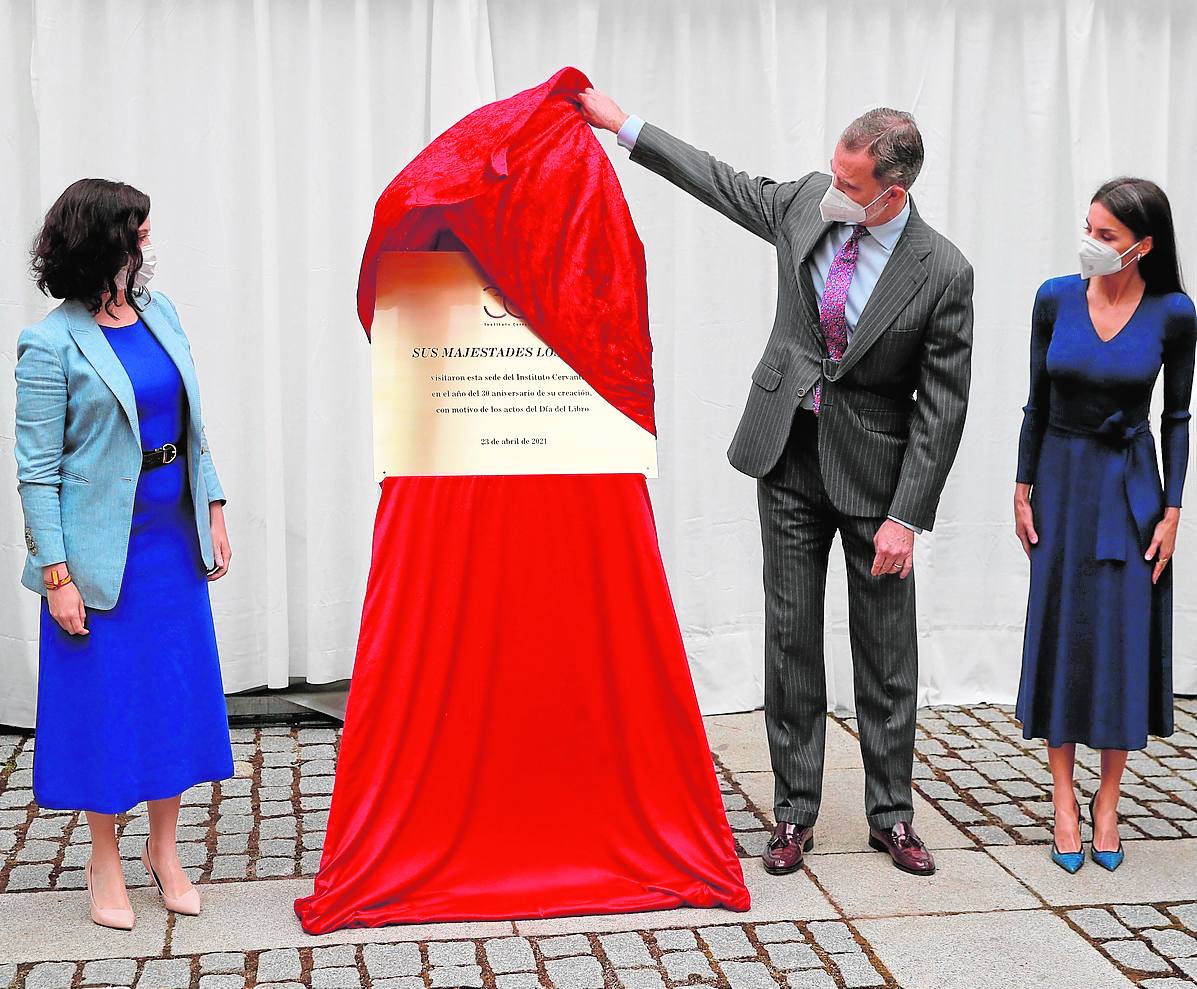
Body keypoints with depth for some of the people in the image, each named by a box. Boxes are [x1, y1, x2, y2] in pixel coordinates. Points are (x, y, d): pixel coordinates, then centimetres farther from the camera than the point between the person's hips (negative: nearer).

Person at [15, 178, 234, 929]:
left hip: (174, 535, 6)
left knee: (179, 688, 11)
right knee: (107, 698, 5)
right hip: (104, 549, -6)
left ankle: (165, 847, 28)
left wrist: (213, 508, 8)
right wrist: (56, 573, -15)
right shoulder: (52, 346, -11)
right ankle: (105, 861, 23)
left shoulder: (160, 313, 7)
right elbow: (37, 469, -12)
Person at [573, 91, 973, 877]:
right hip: (790, 462, 3)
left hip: (875, 472, -3)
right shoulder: (806, 203, -4)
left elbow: (942, 407, -12)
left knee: (887, 651, 6)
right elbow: (723, 183, 14)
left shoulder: (943, 273, -15)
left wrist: (907, 517, -15)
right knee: (791, 639, 7)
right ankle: (796, 813, 17)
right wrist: (623, 124, 15)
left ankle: (891, 814, 21)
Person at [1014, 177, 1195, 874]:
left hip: (1130, 483, -1)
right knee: (1060, 631, 4)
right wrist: (1024, 489, 2)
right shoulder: (1056, 298, -5)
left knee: (1125, 637, 1)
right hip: (1062, 478, 1)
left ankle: (1108, 800, 15)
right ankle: (1064, 796, 15)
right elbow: (1038, 402, 3)